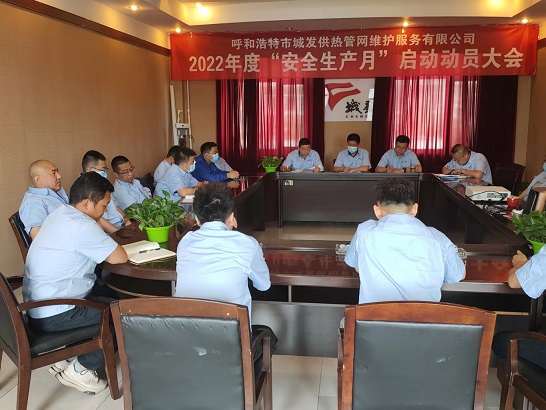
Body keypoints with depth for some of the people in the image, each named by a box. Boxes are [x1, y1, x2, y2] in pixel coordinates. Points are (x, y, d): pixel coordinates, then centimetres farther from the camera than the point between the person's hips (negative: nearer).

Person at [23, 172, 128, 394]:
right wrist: (111, 246, 2)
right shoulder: (82, 226, -24)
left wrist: (106, 242, -2)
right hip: (54, 314, -10)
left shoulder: (58, 214, 6)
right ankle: (81, 369, 5)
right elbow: (120, 257, -19)